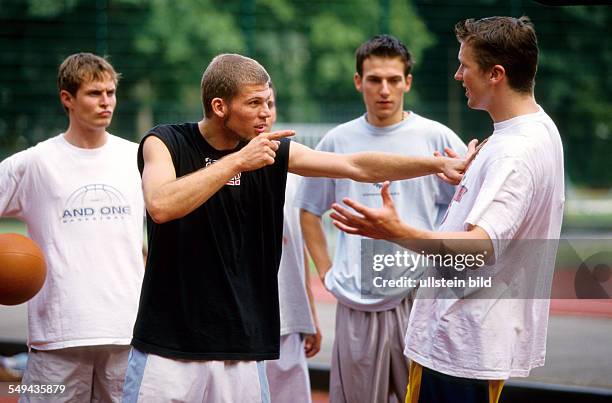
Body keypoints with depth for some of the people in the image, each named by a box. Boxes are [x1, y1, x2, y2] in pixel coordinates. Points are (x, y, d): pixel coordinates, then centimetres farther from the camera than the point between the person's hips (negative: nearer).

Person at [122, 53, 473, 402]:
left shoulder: (275, 152, 6)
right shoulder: (165, 143, -4)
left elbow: (358, 166, 2)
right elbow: (161, 206, -22)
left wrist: (437, 164, -7)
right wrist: (237, 161, -20)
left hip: (243, 347, 3)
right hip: (168, 346, -3)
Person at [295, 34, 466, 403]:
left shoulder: (437, 138, -1)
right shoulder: (338, 141, 7)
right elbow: (309, 211, 19)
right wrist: (326, 272, 10)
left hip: (420, 299, -2)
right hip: (357, 303, 2)